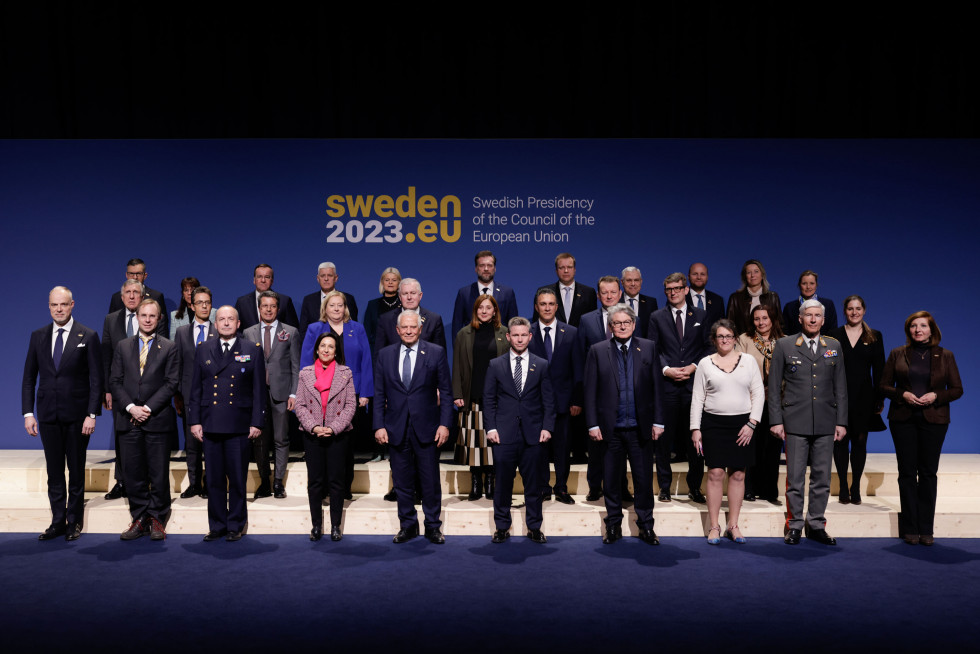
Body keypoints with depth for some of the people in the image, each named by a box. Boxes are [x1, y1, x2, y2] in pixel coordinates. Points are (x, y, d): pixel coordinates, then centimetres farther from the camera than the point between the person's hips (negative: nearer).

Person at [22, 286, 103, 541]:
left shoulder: (88, 337, -3)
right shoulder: (38, 336, 7)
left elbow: (97, 379, -5)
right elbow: (29, 377, 9)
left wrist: (91, 414, -12)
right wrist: (28, 413, 1)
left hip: (76, 415, -3)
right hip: (48, 415, 3)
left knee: (76, 470, 7)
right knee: (54, 472, 8)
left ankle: (74, 522, 18)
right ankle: (58, 522, 17)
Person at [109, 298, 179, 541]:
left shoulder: (169, 348, 3)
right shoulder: (123, 346, 11)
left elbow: (171, 383, -3)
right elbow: (115, 382, 6)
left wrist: (148, 408, -12)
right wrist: (131, 407, -8)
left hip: (158, 420, -2)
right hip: (129, 420, 3)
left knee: (159, 473, 2)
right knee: (133, 473, 6)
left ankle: (157, 520, 12)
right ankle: (140, 519, 16)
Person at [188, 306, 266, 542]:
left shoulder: (253, 351, 4)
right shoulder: (203, 350, 11)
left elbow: (259, 390, 2)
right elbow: (196, 388, 10)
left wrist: (257, 422, -4)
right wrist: (194, 421, 4)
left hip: (239, 425, -2)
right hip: (210, 424, 2)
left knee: (237, 479, 3)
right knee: (214, 478, 7)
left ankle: (236, 526, 15)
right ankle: (217, 525, 18)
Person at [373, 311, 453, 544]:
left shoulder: (436, 353, 0)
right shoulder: (385, 355, 6)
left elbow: (445, 391, 1)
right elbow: (379, 394, 7)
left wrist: (444, 424, -6)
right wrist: (379, 425, -1)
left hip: (426, 427, -2)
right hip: (396, 428, 2)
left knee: (431, 480, 5)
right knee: (402, 481, 9)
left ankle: (433, 526, 19)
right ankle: (408, 525, 24)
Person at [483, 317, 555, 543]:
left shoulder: (541, 365, 7)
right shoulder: (495, 365, 6)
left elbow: (548, 400, 7)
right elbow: (489, 399, 6)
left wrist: (547, 427, -3)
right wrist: (490, 427, -4)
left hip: (533, 435, 1)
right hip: (504, 434, 0)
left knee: (533, 483, 6)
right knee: (503, 483, 4)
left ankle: (534, 527, 18)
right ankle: (502, 527, 16)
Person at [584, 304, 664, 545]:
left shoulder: (648, 348, 5)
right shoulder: (597, 351, 2)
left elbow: (656, 387, 4)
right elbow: (590, 390, 1)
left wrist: (657, 421, -1)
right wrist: (592, 424, -4)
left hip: (640, 426, 0)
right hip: (610, 427, 0)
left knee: (644, 479, 5)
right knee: (611, 480, 9)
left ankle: (646, 527, 19)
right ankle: (613, 525, 23)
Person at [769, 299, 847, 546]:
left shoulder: (834, 347, 10)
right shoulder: (784, 345, 2)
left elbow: (840, 387, 11)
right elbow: (774, 386, 1)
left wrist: (841, 421, 5)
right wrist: (776, 420, -5)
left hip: (825, 424, 3)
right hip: (795, 423, -3)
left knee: (822, 477, 8)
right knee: (795, 477, 1)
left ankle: (816, 525, 19)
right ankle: (794, 525, 12)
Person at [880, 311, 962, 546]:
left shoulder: (945, 356, 5)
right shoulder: (897, 354, 5)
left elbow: (957, 389, 5)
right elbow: (884, 386, 5)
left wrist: (935, 396, -13)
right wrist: (903, 395, -13)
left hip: (933, 419, 0)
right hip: (903, 419, 0)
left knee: (928, 473, 4)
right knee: (907, 472, 2)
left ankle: (926, 529, 11)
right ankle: (910, 529, 9)